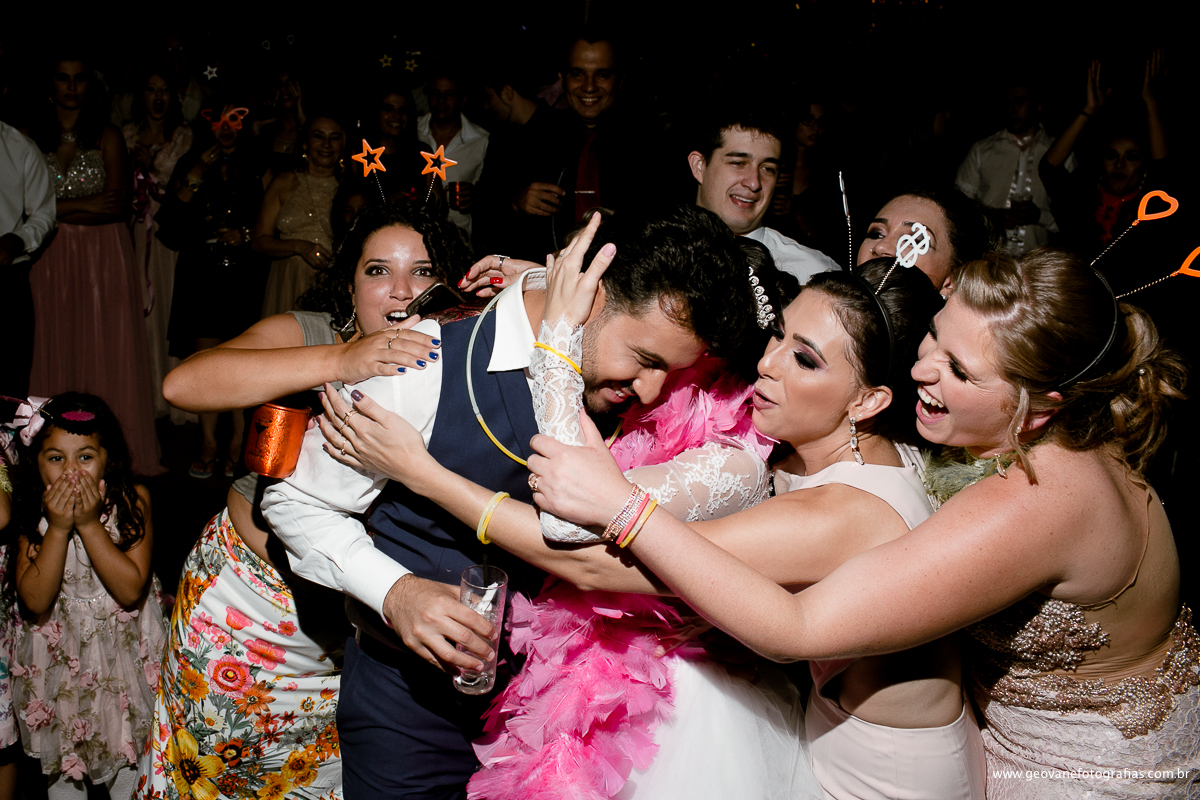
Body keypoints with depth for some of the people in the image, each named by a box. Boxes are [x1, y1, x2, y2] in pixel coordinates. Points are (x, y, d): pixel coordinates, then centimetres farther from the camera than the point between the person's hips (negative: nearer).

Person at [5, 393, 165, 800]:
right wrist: (58, 528, -28)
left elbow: (131, 591, -22)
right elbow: (35, 602, -18)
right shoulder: (30, 511, -13)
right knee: (62, 766, 19)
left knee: (126, 763, 15)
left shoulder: (133, 500, -18)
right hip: (58, 650, 1)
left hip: (123, 649, -1)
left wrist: (90, 524, -29)